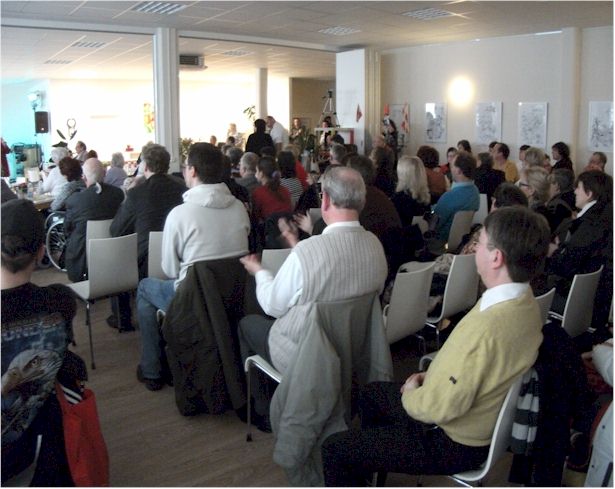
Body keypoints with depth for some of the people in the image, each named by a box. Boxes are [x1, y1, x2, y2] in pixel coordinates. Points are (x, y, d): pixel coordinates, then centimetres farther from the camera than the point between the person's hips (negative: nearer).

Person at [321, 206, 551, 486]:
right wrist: (432, 377, 2)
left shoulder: (485, 328, -38)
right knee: (371, 393, 26)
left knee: (334, 448, -3)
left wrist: (410, 394, -9)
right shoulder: (525, 303, -7)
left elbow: (441, 407, -29)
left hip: (455, 443, -9)